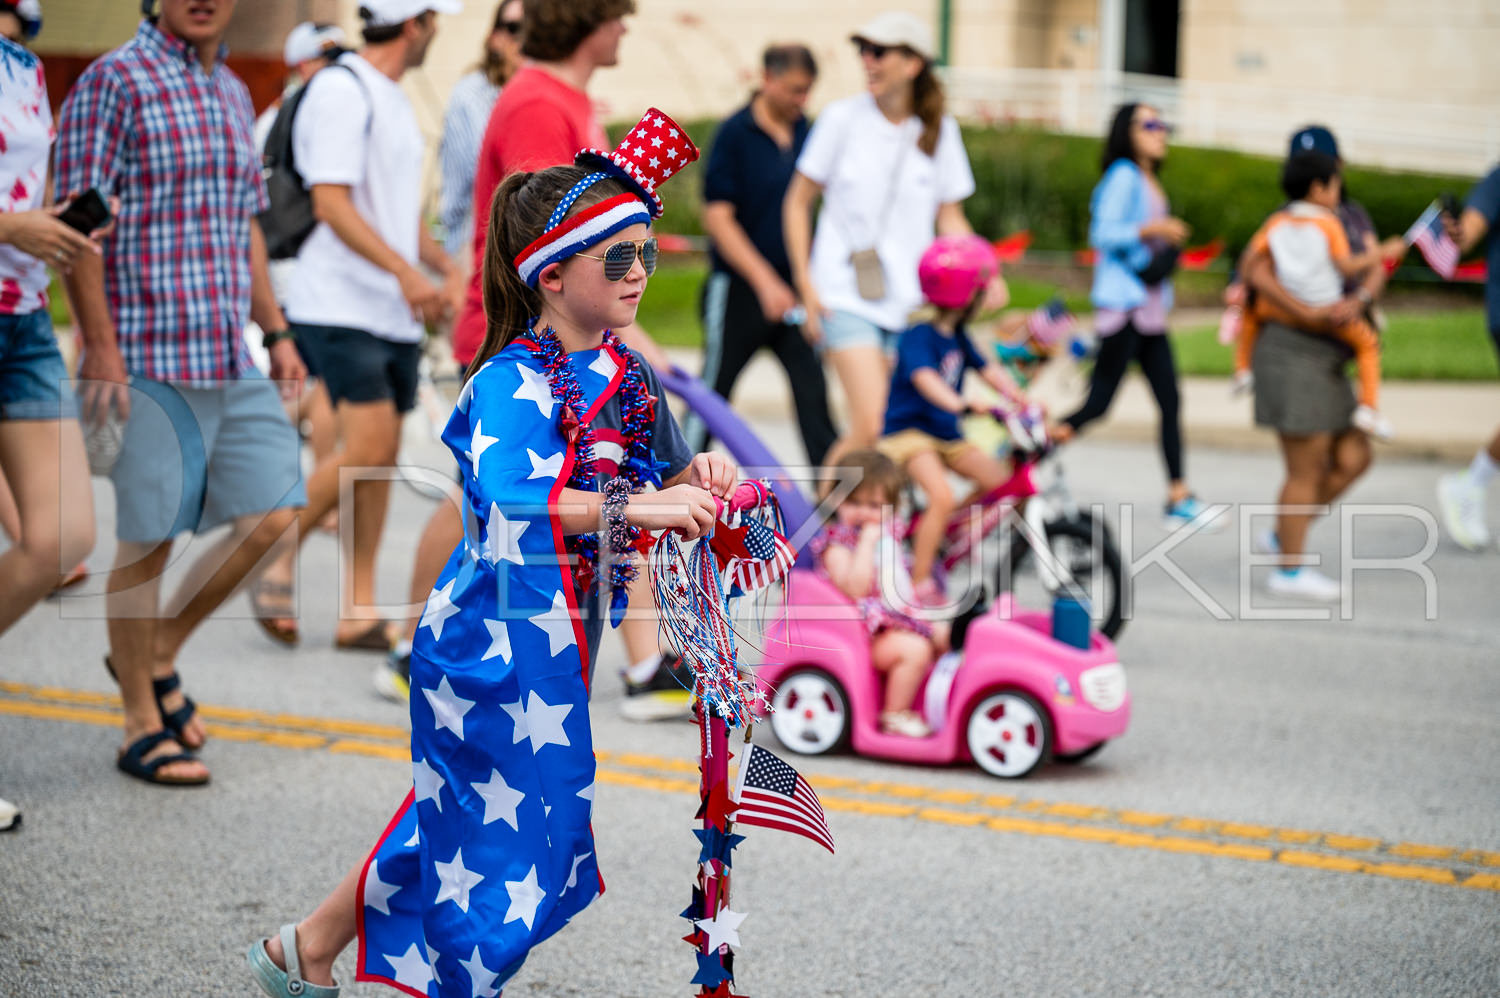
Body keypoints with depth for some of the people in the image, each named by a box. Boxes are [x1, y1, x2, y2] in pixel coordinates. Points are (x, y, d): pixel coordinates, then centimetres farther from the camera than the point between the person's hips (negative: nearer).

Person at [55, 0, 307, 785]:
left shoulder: (234, 94, 17)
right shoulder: (114, 81, -7)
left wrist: (276, 331, 19)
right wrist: (100, 346, -17)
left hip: (230, 357, 7)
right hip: (147, 355, -7)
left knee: (272, 513, 2)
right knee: (148, 537, -1)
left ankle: (158, 654, 22)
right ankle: (142, 727, 12)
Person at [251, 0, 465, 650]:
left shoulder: (393, 99, 19)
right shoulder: (342, 90, -11)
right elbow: (330, 202, -19)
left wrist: (447, 267, 12)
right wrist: (405, 272, -26)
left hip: (397, 314, 9)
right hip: (341, 307, -9)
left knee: (380, 458, 5)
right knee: (367, 447, -17)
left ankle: (358, 613, 9)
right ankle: (278, 557, 3)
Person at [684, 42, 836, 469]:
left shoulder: (803, 130, 6)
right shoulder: (734, 133, -10)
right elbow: (718, 218, -13)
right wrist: (765, 282, -19)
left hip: (791, 287, 5)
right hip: (739, 286, -5)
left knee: (812, 386, 1)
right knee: (714, 389, 4)